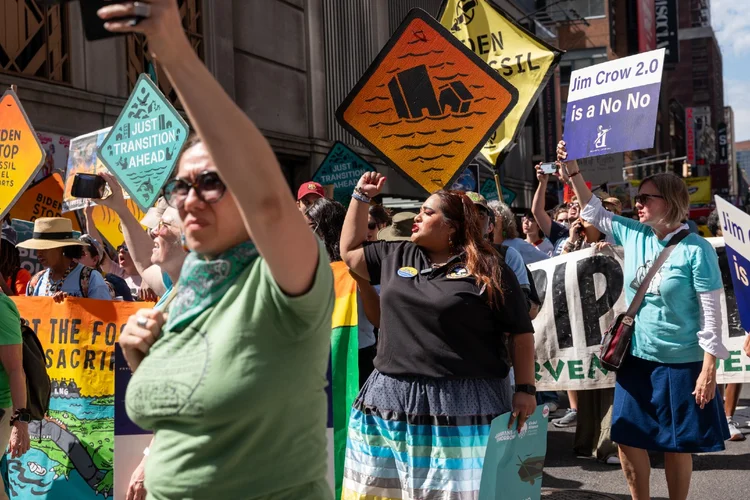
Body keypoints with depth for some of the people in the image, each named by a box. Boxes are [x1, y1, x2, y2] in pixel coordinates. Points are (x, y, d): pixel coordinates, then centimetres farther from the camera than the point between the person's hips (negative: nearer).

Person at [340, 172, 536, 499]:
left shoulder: (488, 270, -3)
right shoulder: (396, 256, 12)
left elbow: (521, 332, -2)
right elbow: (349, 251, 24)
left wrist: (525, 389, -7)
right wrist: (361, 196, 19)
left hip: (466, 404, -5)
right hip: (393, 400, 5)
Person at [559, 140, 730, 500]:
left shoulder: (695, 250, -15)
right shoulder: (633, 235, 1)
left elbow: (711, 313, -14)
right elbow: (593, 212, 14)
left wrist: (709, 369, -16)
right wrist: (572, 171, 2)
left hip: (681, 363, -5)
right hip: (636, 358, 5)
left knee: (677, 445, 8)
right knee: (628, 439, 10)